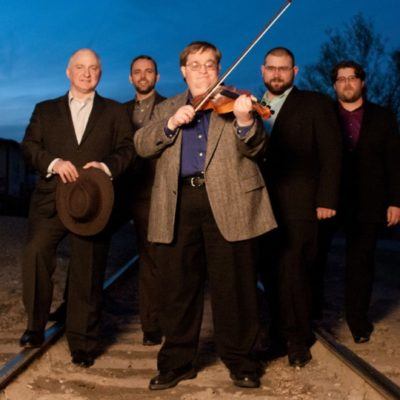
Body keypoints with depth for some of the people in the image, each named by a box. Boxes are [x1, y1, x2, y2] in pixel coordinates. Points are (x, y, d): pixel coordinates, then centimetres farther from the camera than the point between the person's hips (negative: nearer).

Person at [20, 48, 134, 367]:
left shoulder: (115, 112, 16)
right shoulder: (45, 110, 18)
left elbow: (127, 150, 6)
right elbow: (29, 146, 6)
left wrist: (107, 166, -15)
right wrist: (53, 162, -13)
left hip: (93, 201, 0)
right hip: (51, 198, 1)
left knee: (88, 272, 0)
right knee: (36, 254, -19)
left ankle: (83, 343, 12)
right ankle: (35, 326, -1)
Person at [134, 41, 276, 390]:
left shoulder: (235, 102, 10)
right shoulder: (166, 109, 20)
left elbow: (255, 149, -4)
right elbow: (142, 145, 6)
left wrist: (245, 122, -25)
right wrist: (170, 123, -11)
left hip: (227, 203, -2)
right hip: (179, 204, 3)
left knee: (233, 287, 2)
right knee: (177, 286, 7)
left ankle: (240, 361, 16)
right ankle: (177, 361, 20)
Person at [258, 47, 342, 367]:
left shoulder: (316, 104, 4)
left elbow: (331, 155, -2)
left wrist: (326, 200, -9)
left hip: (297, 206, -4)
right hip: (263, 206, 4)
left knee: (292, 274, -5)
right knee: (271, 275, 5)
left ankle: (298, 342, 10)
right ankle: (280, 337, 16)